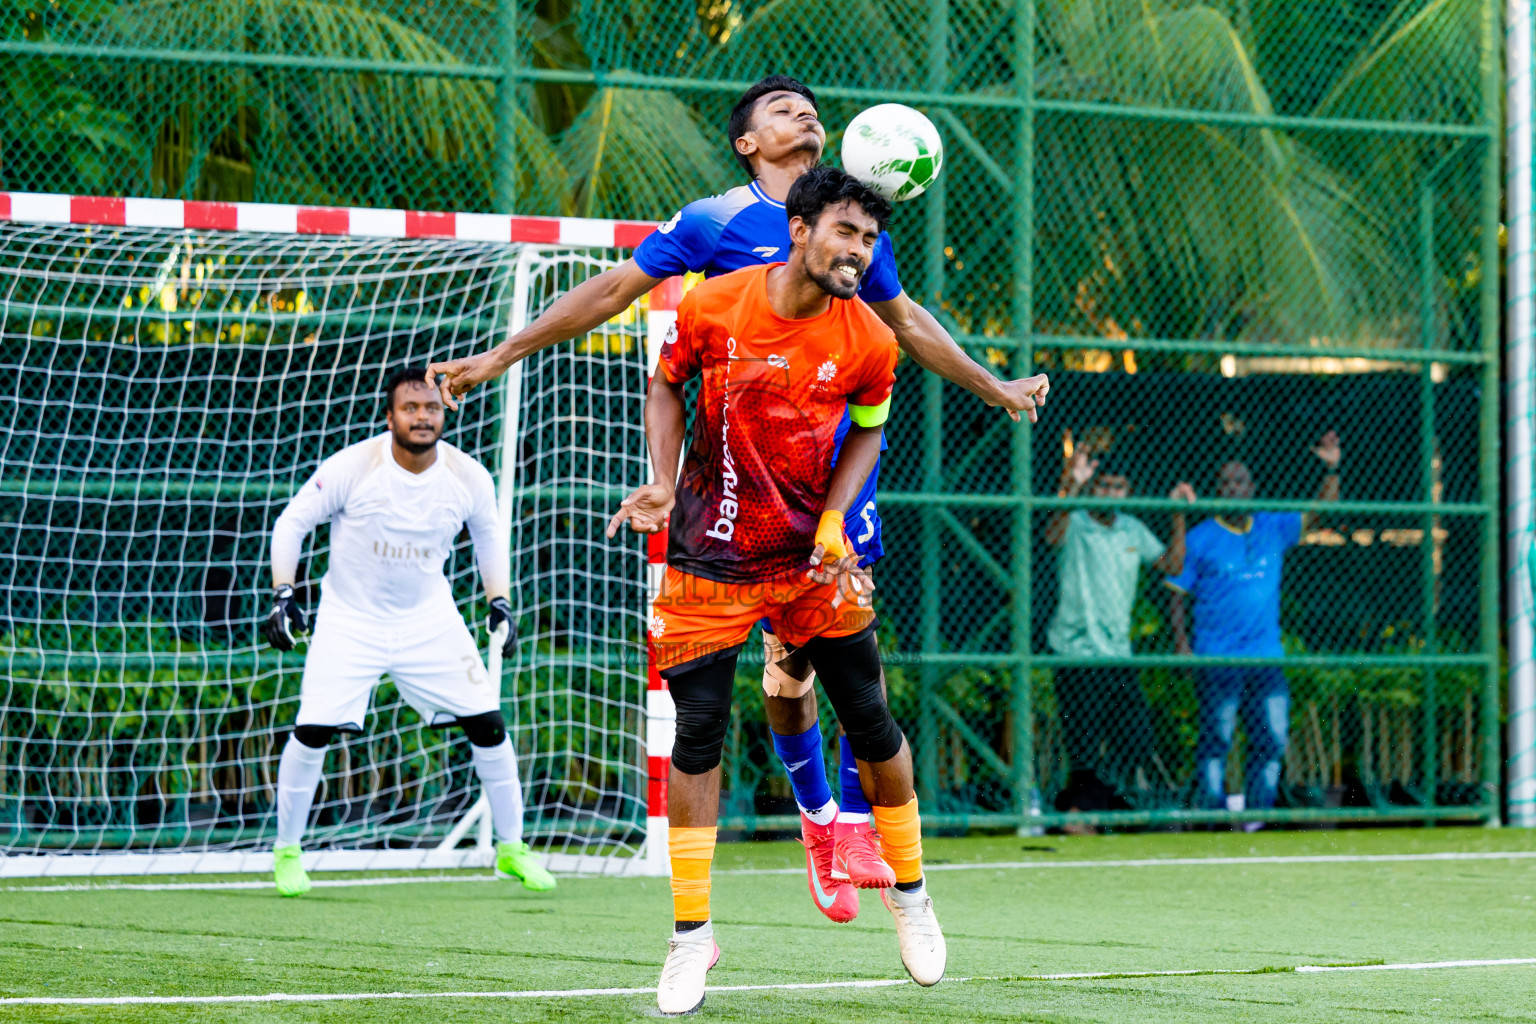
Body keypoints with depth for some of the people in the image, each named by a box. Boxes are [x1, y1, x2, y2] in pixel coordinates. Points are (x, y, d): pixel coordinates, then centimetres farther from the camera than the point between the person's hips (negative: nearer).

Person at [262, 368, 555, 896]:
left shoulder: (469, 477, -10)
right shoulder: (352, 467, -19)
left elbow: (488, 538, 10)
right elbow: (291, 523, -7)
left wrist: (500, 604, 1)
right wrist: (283, 595, -14)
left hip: (430, 619, 2)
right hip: (350, 619, -2)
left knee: (487, 723, -3)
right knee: (313, 730, -12)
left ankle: (510, 848, 15)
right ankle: (286, 849, 9)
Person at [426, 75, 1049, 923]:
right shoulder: (714, 222, 4)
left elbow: (906, 322, 32)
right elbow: (610, 292, 6)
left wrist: (993, 387, 41)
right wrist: (501, 357, 3)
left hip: (844, 447, 2)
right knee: (784, 650, -1)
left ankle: (855, 828, -8)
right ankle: (815, 816, 19)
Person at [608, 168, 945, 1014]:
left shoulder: (869, 344, -9)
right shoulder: (711, 308, -12)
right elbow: (667, 384, 5)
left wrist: (835, 519, -8)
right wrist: (663, 485, -8)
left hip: (812, 554, 1)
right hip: (710, 555, -1)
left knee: (873, 728, 2)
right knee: (697, 738, -4)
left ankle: (908, 893, 25)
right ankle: (691, 934, 6)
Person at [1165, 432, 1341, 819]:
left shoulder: (1273, 529, 10)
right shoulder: (1200, 539, 1)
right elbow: (1175, 594, 2)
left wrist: (1331, 470, -10)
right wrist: (1180, 642, -10)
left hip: (1266, 657, 4)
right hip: (1216, 660, -4)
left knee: (1272, 740, 1)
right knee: (1215, 740, -5)